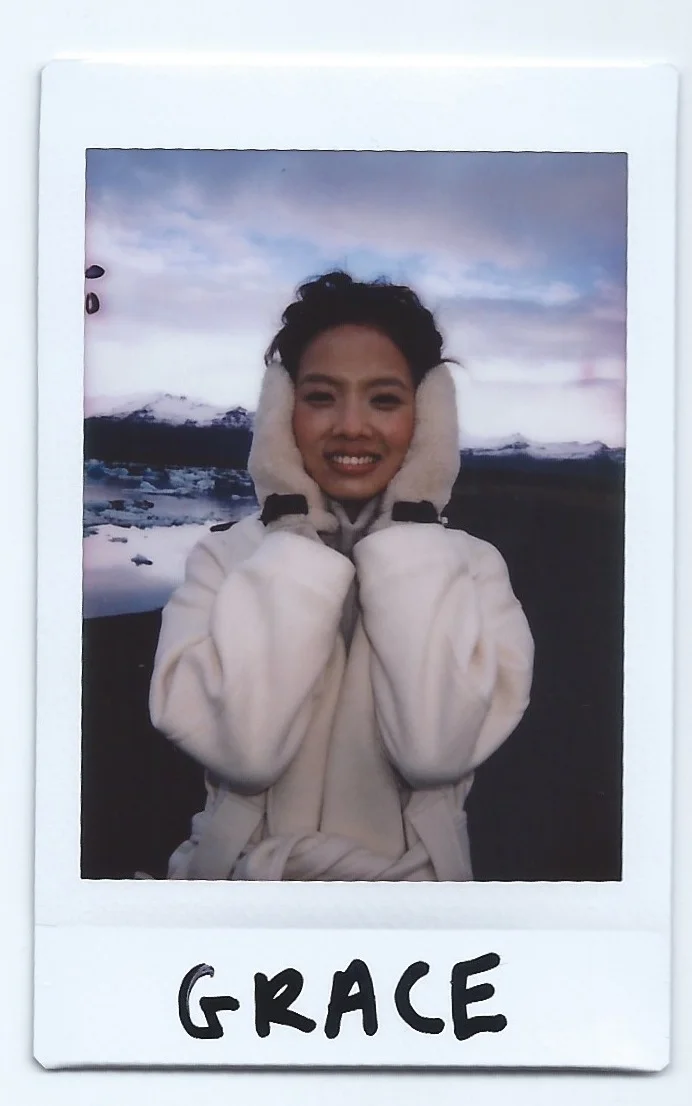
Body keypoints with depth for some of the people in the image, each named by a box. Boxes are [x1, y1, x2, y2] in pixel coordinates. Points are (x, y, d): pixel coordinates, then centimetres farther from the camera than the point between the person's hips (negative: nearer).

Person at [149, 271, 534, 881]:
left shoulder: (473, 564, 1)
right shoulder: (224, 556, 1)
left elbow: (437, 747, -17)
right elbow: (244, 748, -17)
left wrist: (409, 523, -11)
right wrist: (295, 524, -11)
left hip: (411, 874, 1)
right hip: (241, 869, 0)